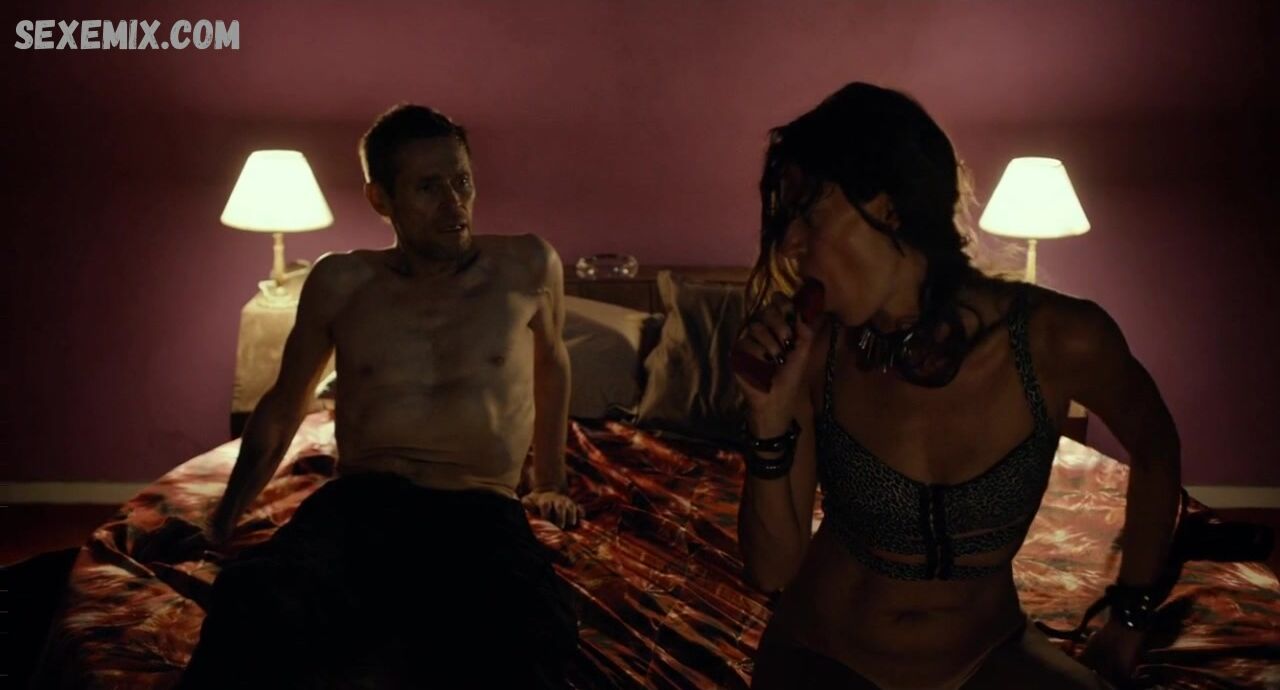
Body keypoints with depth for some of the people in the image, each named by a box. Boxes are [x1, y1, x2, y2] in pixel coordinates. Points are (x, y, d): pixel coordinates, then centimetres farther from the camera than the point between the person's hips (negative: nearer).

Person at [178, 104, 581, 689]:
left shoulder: (527, 267, 11)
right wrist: (225, 519, 22)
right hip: (362, 501, 1)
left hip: (482, 511, -1)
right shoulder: (340, 283, 11)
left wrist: (551, 483, 35)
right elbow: (283, 403, 24)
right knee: (254, 608, -37)